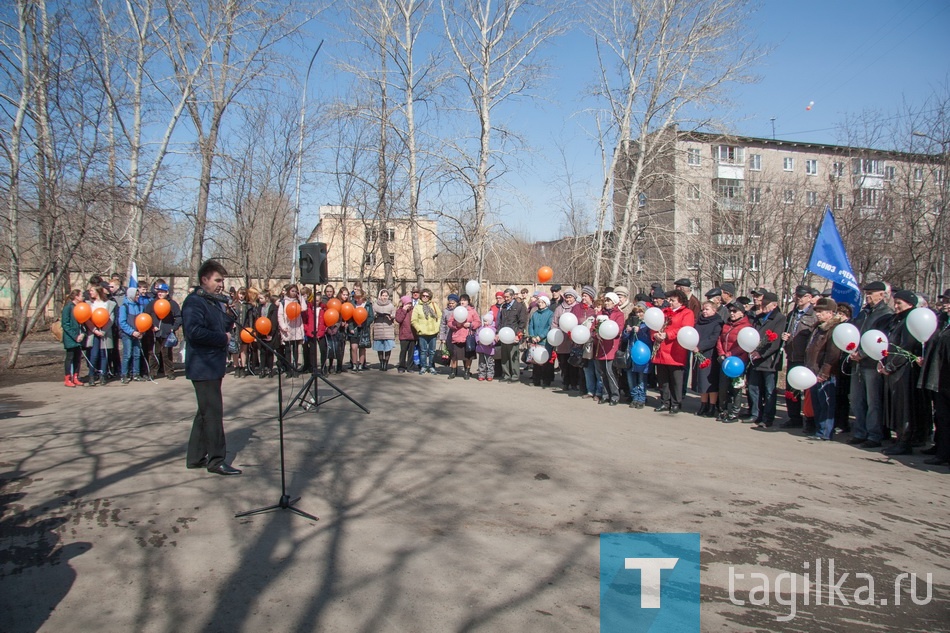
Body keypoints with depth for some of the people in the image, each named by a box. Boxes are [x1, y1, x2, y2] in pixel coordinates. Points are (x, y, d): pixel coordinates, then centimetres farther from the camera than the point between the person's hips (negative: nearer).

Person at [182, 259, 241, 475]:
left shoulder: (215, 302, 17)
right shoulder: (194, 302, -13)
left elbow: (223, 327, 25)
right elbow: (194, 332, -27)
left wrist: (229, 317, 3)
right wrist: (223, 338, -18)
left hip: (214, 366, 10)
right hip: (203, 366, -10)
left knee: (206, 412, 15)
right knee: (214, 412, -7)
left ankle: (196, 457, 24)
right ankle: (216, 460, -1)